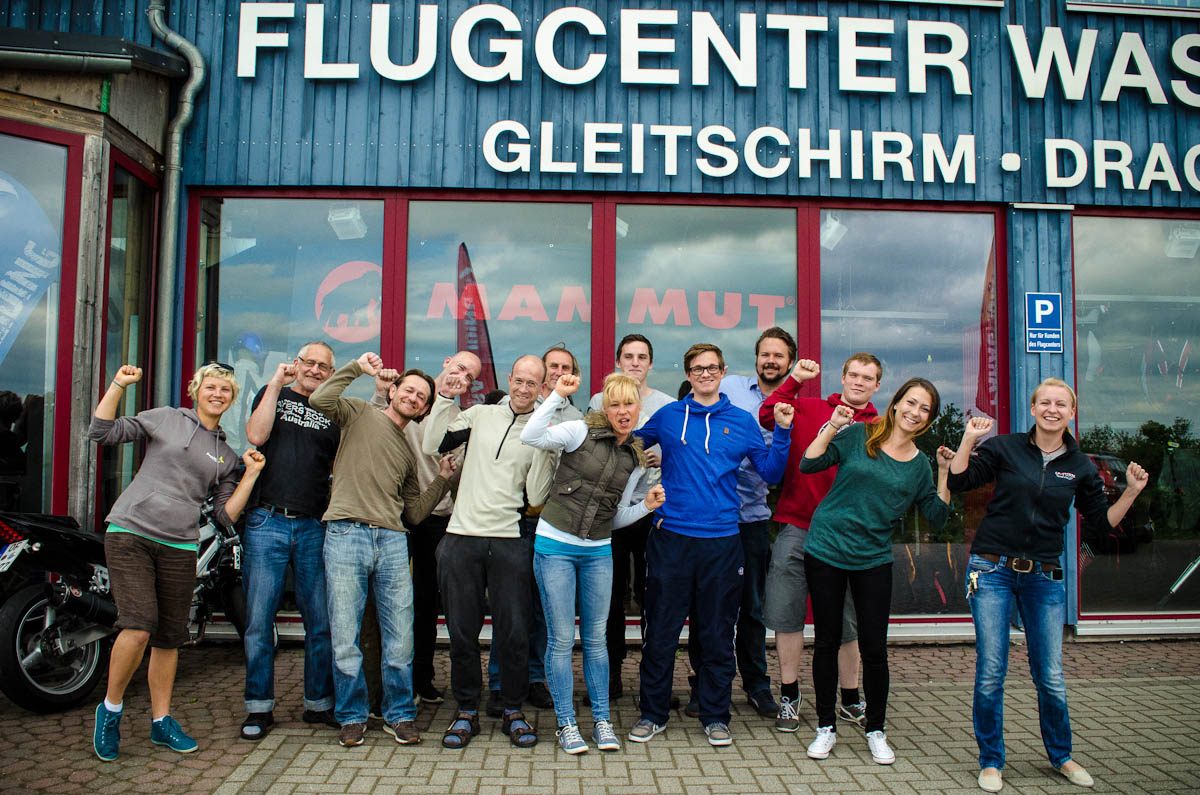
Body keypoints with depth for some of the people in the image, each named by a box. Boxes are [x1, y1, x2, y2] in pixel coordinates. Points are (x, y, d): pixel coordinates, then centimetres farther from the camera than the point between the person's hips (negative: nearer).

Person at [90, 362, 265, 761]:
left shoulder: (226, 456, 14)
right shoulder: (165, 419, 8)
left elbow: (226, 515, 9)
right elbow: (101, 432, 2)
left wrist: (251, 474, 1)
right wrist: (119, 384, -5)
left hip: (179, 548, 4)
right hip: (130, 534, -4)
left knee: (169, 638, 8)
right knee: (139, 626, -17)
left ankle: (161, 721, 23)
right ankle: (111, 708, 7)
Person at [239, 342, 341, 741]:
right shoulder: (272, 394, 12)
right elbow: (256, 436, -7)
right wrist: (276, 383, -5)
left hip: (315, 527, 2)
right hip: (267, 523, -1)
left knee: (321, 621, 4)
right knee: (259, 620, 1)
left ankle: (319, 702, 17)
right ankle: (259, 707, 14)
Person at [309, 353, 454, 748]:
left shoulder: (409, 452, 23)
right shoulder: (360, 413, 11)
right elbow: (319, 400, -11)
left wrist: (443, 479, 11)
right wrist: (357, 367, -5)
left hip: (392, 541, 4)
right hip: (346, 536, -4)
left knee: (400, 638, 4)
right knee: (345, 637, 0)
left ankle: (399, 715, 19)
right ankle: (352, 717, 16)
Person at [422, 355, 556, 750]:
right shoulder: (480, 415, 10)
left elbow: (536, 497, -2)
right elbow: (432, 446, 3)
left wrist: (543, 449, -11)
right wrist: (445, 398, -2)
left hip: (510, 542, -1)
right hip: (462, 536, 1)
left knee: (514, 632, 2)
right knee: (461, 632, 8)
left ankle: (513, 711, 21)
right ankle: (467, 711, 25)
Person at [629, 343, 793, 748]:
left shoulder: (742, 422, 8)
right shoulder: (667, 416, 7)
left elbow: (771, 472, 8)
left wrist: (782, 431, -2)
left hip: (721, 541, 1)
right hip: (671, 537, 0)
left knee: (718, 633, 9)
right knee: (661, 630, 5)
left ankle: (715, 717, 23)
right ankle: (652, 713, 20)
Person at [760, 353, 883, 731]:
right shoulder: (809, 409, 6)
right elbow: (768, 416, -2)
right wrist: (794, 379, -5)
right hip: (797, 528, 0)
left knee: (844, 620, 10)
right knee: (787, 613, 5)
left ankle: (850, 700, 27)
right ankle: (789, 696, 20)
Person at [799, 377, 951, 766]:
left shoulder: (919, 464, 7)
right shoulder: (859, 435, -2)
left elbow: (937, 518, 4)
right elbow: (808, 464, -6)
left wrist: (945, 473, -4)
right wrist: (832, 427, -15)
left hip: (874, 559, 2)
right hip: (826, 551, -2)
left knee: (874, 647, 3)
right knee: (827, 642, 7)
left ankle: (876, 731, 22)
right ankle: (826, 727, 21)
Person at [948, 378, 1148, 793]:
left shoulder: (1081, 466, 6)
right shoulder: (1005, 448, -1)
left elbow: (1102, 521, 11)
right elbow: (958, 482, -3)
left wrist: (1132, 492, -2)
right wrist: (968, 440, -12)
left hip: (1044, 577, 2)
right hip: (993, 571, -2)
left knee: (1051, 676, 6)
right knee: (990, 672, -1)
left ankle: (1061, 756, 31)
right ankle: (991, 762, 16)